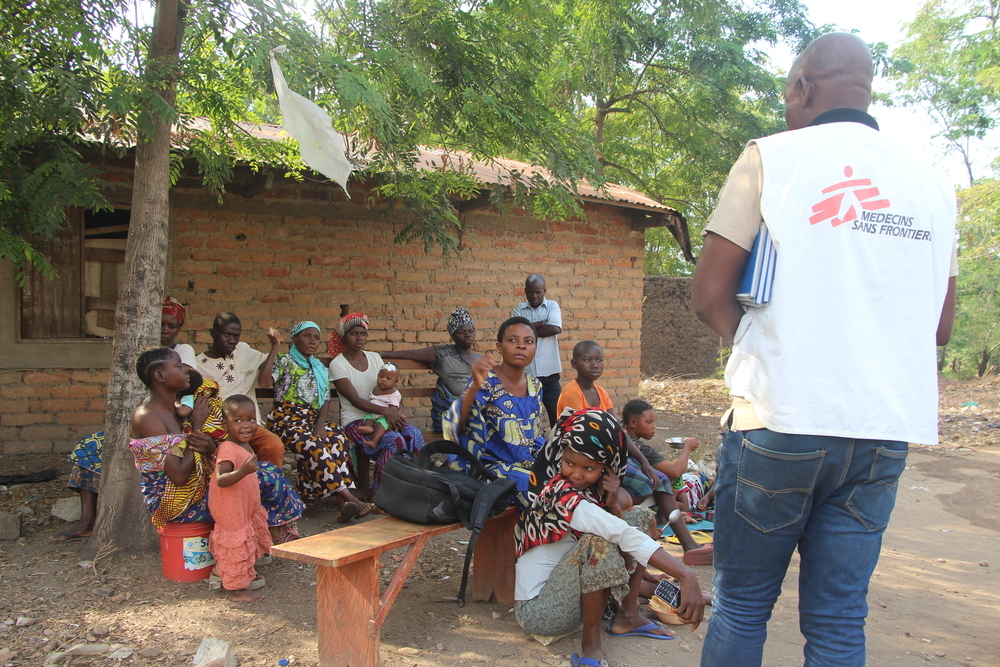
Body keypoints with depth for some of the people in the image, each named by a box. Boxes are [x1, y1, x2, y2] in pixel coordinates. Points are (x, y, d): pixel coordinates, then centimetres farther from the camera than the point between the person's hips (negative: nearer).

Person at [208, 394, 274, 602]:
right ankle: (237, 589, 13)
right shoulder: (228, 449, -27)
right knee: (236, 545, 1)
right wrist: (244, 471, -50)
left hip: (245, 509, 10)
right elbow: (221, 480, -39)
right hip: (231, 512, -10)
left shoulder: (245, 447, 4)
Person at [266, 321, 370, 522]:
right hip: (287, 418, -4)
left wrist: (321, 422, -9)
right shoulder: (284, 361, 4)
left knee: (338, 440, -29)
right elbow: (266, 381, -17)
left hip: (313, 419, 4)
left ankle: (341, 503, -36)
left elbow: (326, 400, 11)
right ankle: (348, 497, -36)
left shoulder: (320, 368, 19)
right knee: (313, 446, -34)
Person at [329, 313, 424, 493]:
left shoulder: (374, 358, 12)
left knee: (413, 433, -25)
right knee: (393, 439, -31)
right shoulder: (337, 364, -4)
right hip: (355, 421, -5)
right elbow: (354, 399, -13)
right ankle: (378, 493, -18)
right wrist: (385, 411, -25)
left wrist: (396, 410, -14)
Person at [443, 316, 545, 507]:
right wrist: (475, 386, -40)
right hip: (496, 467, -7)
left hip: (531, 465, 7)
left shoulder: (535, 386, 7)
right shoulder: (486, 381, -13)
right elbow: (454, 426, -26)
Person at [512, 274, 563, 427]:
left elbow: (555, 328, -14)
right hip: (525, 374, 2)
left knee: (556, 414, 3)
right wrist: (540, 324, -10)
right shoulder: (520, 309, 8)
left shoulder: (552, 306, 4)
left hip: (549, 374, -1)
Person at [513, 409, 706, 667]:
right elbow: (623, 536, -35)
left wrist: (612, 504, -20)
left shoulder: (591, 490, 0)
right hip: (538, 609, -9)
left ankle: (627, 616, 6)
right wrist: (686, 576, -40)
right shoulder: (558, 494, -27)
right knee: (598, 542, -35)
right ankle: (591, 645, -17)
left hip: (564, 587, 9)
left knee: (642, 516, 9)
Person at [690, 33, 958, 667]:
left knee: (742, 606, 10)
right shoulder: (931, 181, 12)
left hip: (781, 417, -4)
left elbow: (710, 296, -4)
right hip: (887, 430, 4)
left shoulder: (773, 157, -2)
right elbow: (941, 325, 16)